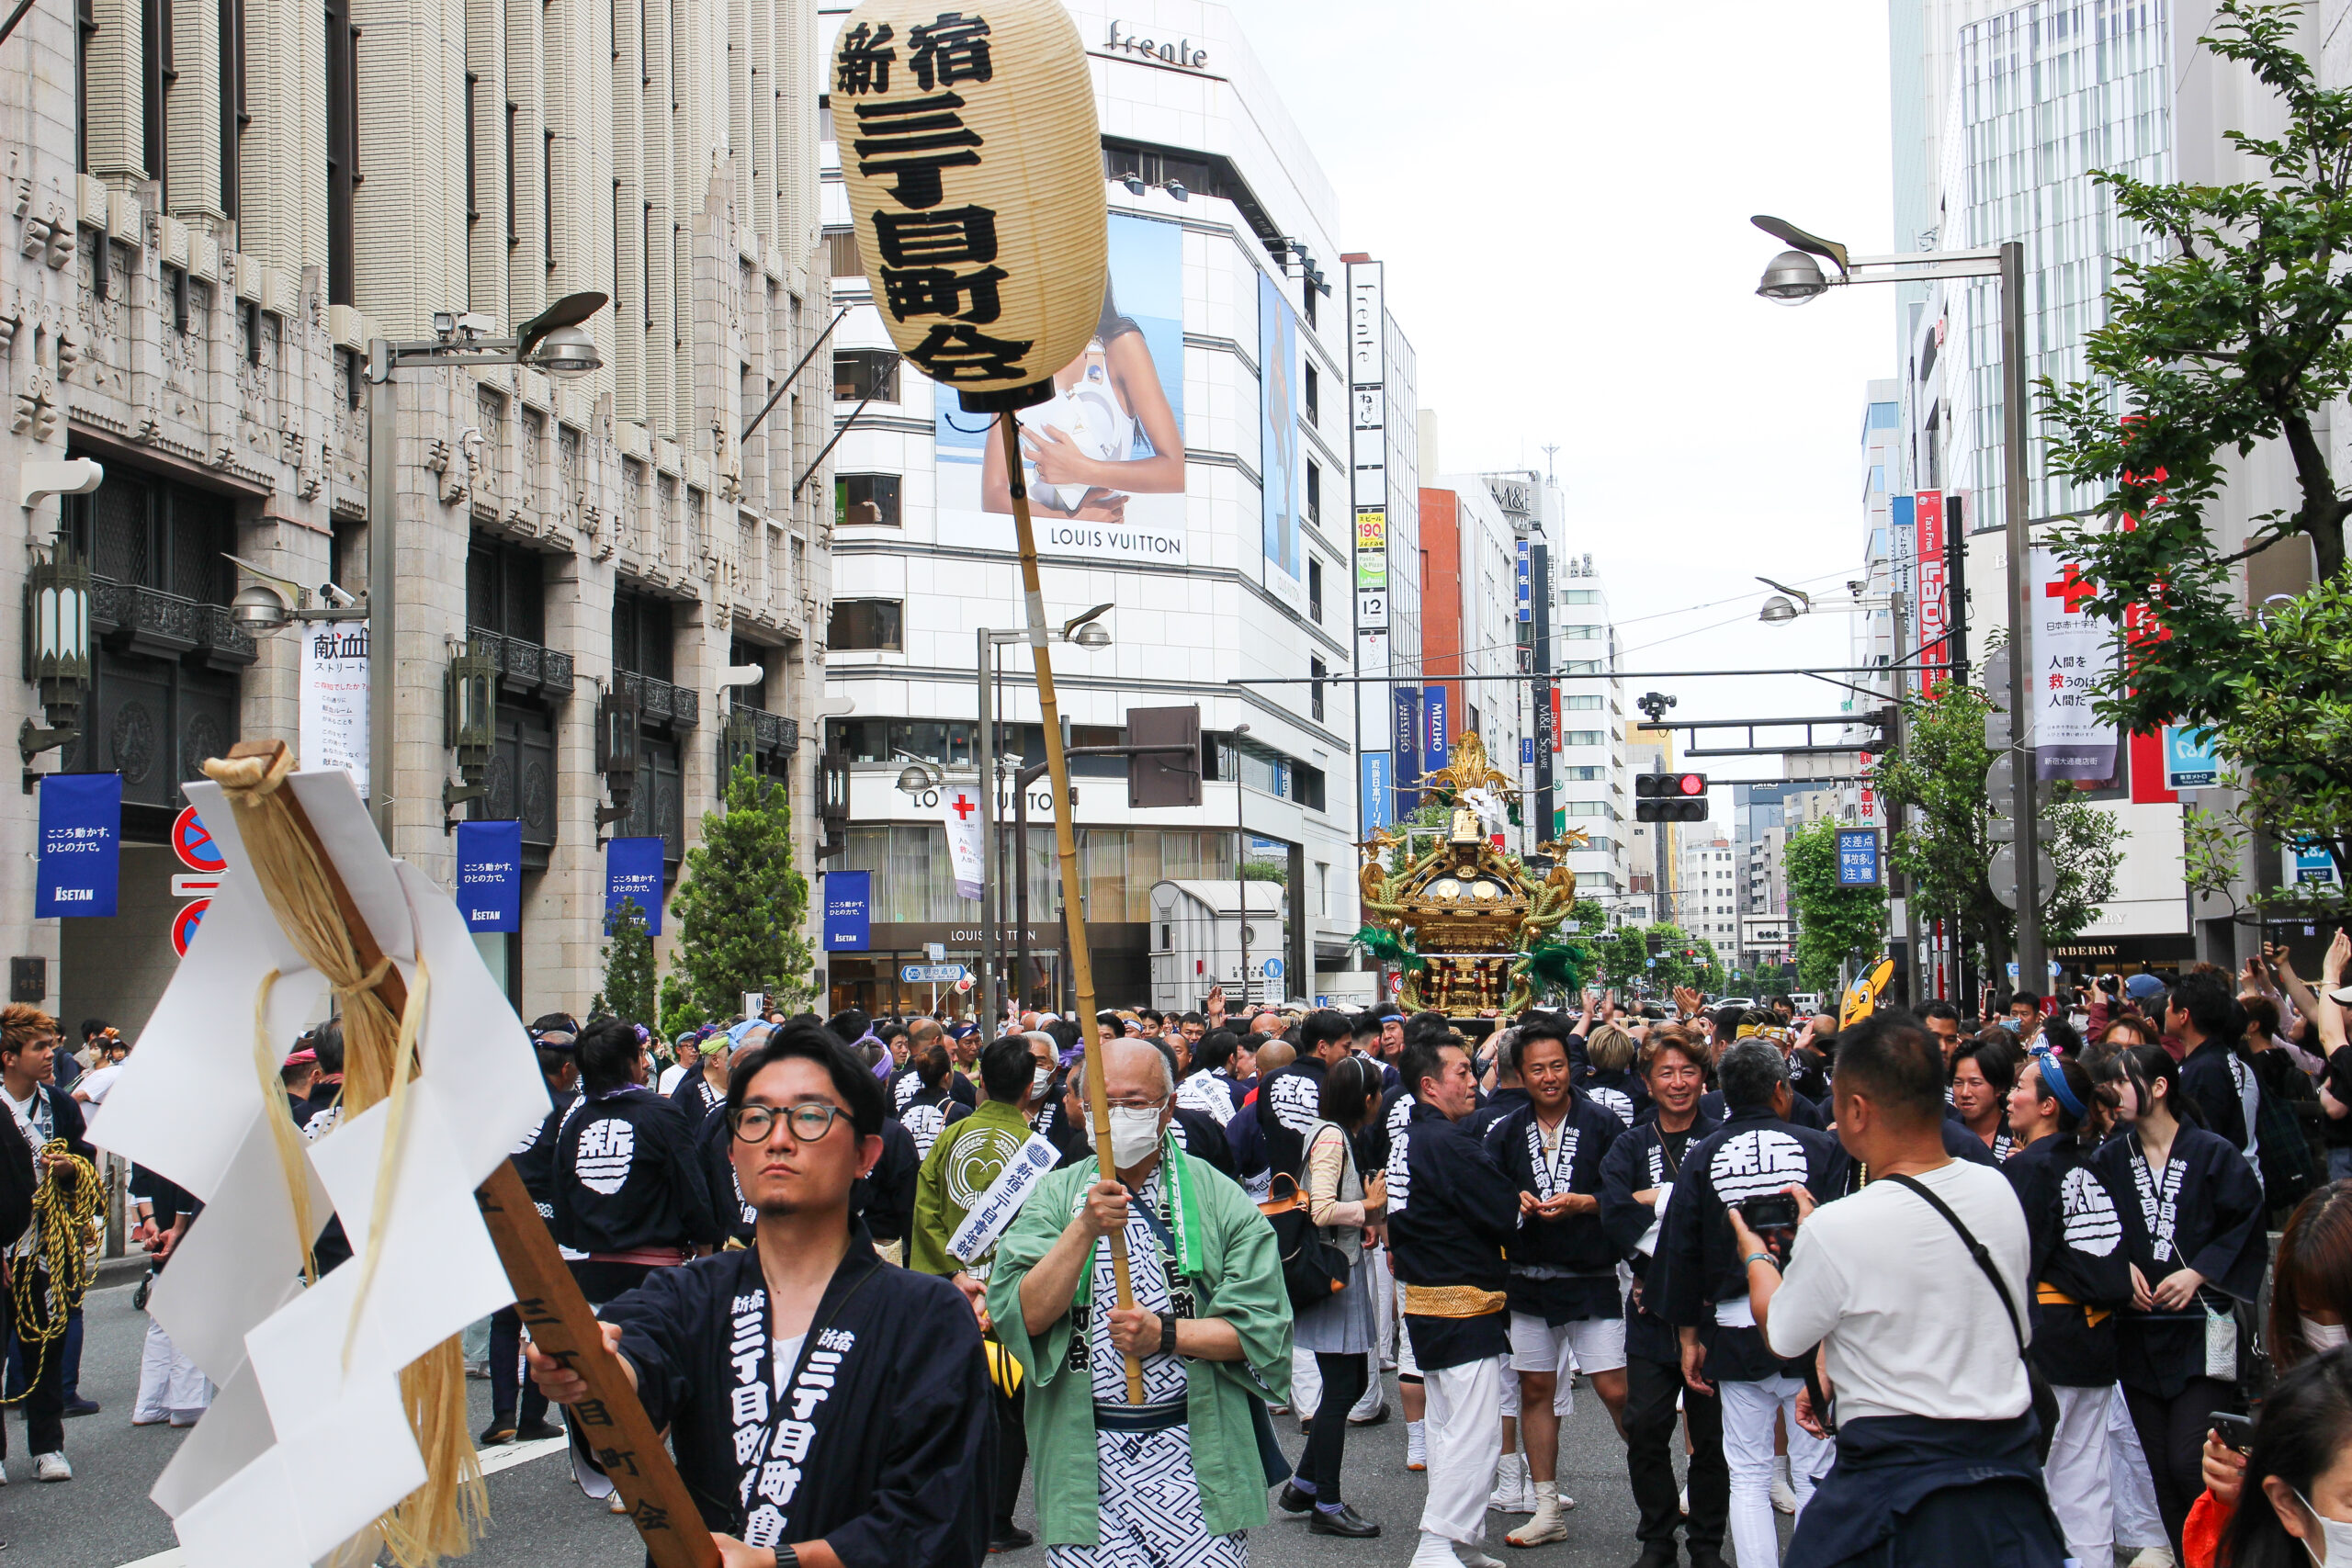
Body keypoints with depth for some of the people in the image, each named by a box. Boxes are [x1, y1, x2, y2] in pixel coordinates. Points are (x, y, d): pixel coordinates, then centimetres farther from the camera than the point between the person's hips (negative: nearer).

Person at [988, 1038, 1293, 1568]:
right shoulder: (1054, 1197, 5)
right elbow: (1027, 1316, -8)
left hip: (1197, 1458, -1)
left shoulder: (1222, 1201, 2)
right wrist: (1085, 1228, -19)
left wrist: (1168, 1335, -16)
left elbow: (1262, 1330, -3)